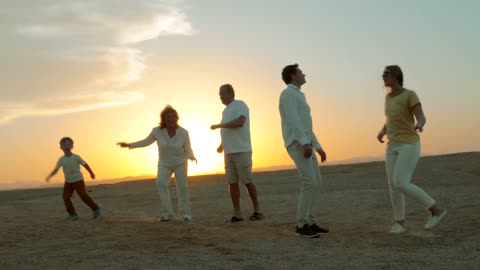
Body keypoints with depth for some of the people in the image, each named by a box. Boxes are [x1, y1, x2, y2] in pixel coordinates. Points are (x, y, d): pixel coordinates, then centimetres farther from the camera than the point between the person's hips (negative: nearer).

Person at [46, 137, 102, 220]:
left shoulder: (76, 157, -11)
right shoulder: (61, 159, -4)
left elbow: (85, 164, -1)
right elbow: (55, 170, -5)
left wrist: (91, 173, 6)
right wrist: (49, 176, -21)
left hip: (78, 180, -4)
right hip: (68, 182, 4)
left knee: (83, 196, -7)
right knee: (66, 197, -8)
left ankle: (96, 208, 12)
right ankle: (73, 214, 1)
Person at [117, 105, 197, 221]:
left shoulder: (183, 132, -21)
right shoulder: (157, 131, -18)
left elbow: (188, 149, -8)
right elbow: (146, 142, -4)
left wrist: (191, 156, -22)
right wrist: (129, 145, -9)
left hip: (180, 163, -1)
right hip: (164, 164, 1)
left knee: (182, 186, -5)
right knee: (161, 183, -21)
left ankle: (186, 213, 12)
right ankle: (167, 213, -16)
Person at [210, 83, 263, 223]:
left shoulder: (240, 105, -4)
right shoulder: (226, 111, 20)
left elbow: (240, 122, -21)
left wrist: (219, 125, -15)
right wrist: (221, 145, 10)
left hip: (241, 151, -7)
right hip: (229, 152, 7)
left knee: (247, 181, -4)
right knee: (232, 183, 2)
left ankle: (257, 210, 8)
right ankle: (237, 213, 4)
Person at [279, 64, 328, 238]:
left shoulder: (299, 98, 26)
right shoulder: (288, 93, -7)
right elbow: (293, 120, -20)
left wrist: (318, 147, 23)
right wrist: (305, 143, -29)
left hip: (304, 145, 10)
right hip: (297, 144, -10)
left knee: (316, 183, 7)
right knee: (309, 183, -17)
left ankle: (309, 222, 10)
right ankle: (302, 225, -12)